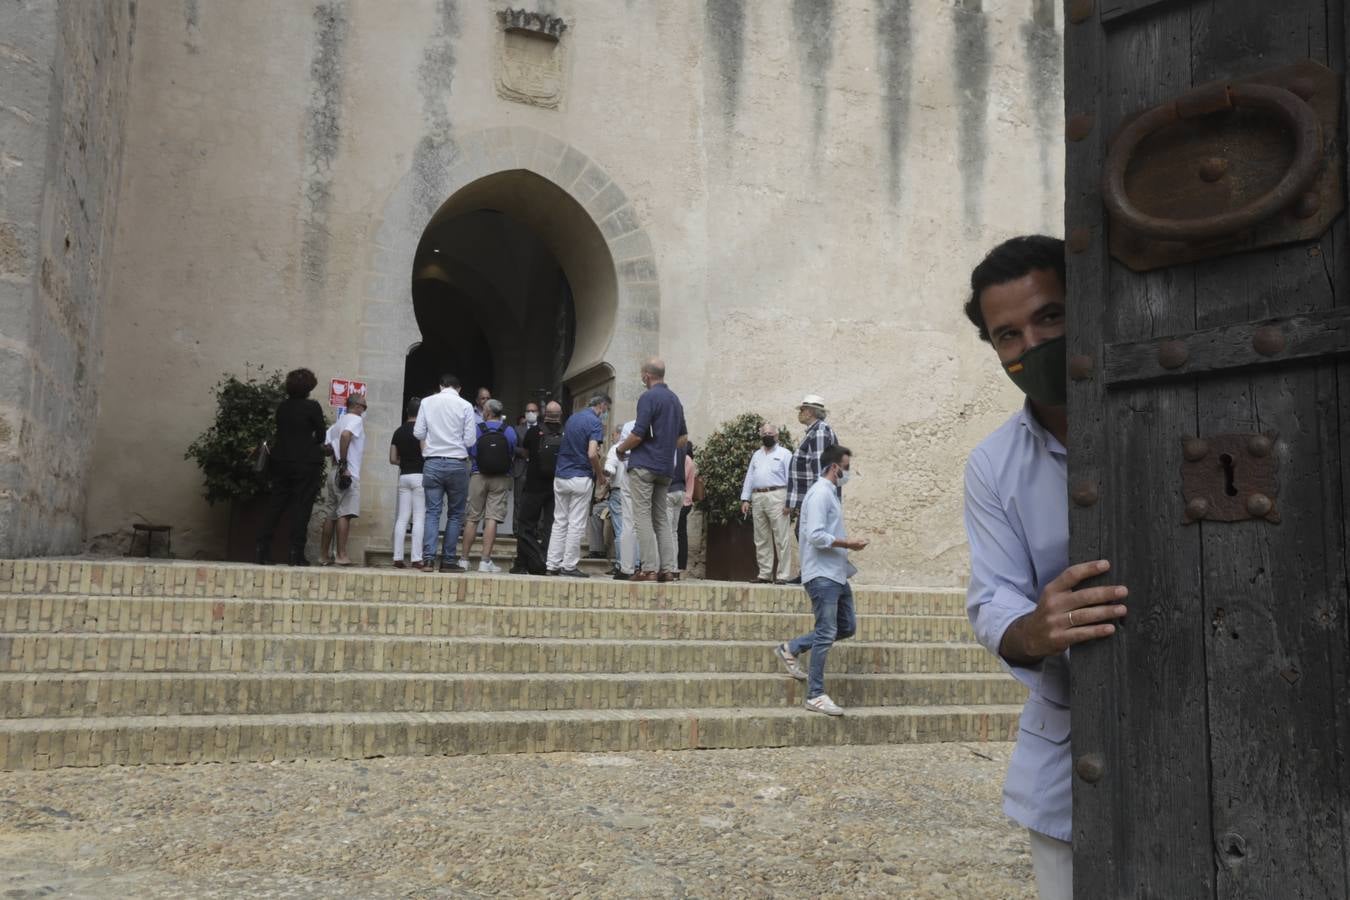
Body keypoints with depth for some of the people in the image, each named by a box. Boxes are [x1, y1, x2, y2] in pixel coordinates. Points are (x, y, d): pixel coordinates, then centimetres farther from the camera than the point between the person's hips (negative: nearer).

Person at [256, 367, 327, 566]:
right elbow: (321, 436, -3)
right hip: (306, 462, -5)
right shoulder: (312, 407, -8)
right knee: (301, 508, -1)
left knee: (275, 506, 9)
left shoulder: (281, 407, 8)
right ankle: (296, 553, -2)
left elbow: (281, 432, 14)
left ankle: (263, 550, 7)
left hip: (281, 462, 5)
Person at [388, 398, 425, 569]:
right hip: (420, 476, -6)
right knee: (419, 518, -4)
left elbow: (393, 459, 10)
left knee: (402, 518, 6)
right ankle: (417, 559, -7)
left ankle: (398, 557, 4)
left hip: (403, 476, 6)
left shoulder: (399, 431, 11)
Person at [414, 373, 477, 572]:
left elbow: (418, 433, 2)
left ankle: (428, 558, -5)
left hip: (432, 462, 2)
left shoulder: (427, 402, 2)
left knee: (432, 511, 5)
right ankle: (448, 560, 6)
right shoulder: (465, 406, -3)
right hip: (457, 464, -2)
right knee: (455, 514, 8)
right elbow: (470, 440, -4)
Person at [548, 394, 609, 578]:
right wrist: (600, 475, -7)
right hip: (581, 478, -7)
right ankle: (569, 566, 2)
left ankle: (553, 564, 8)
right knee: (576, 524, -1)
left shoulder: (572, 418, 14)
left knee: (559, 522, 9)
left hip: (560, 477, 7)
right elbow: (592, 454, -21)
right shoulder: (595, 422, -11)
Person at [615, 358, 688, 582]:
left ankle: (650, 568, -8)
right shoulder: (675, 399, 14)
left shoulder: (648, 397, -11)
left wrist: (621, 449, 0)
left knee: (643, 518, -5)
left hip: (643, 465, -7)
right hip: (666, 467, 7)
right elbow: (683, 438, 19)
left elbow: (638, 435, -16)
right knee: (662, 519, 10)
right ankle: (668, 569, 6)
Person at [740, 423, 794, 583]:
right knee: (761, 540, 7)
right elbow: (749, 477, 19)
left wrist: (789, 502, -12)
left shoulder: (784, 454, 4)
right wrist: (745, 499, 9)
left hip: (776, 497, -6)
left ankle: (782, 575, -6)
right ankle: (764, 573, 13)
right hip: (757, 498, 6)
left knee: (781, 539, -7)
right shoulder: (756, 455, 22)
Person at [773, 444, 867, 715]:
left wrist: (847, 546, 11)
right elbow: (815, 536, -22)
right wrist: (848, 544, -17)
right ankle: (815, 696, -1)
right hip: (822, 574, -10)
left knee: (847, 627, 13)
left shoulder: (832, 493, 18)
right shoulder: (820, 493, -14)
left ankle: (791, 649, 21)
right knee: (826, 634, -8)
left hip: (837, 574, 10)